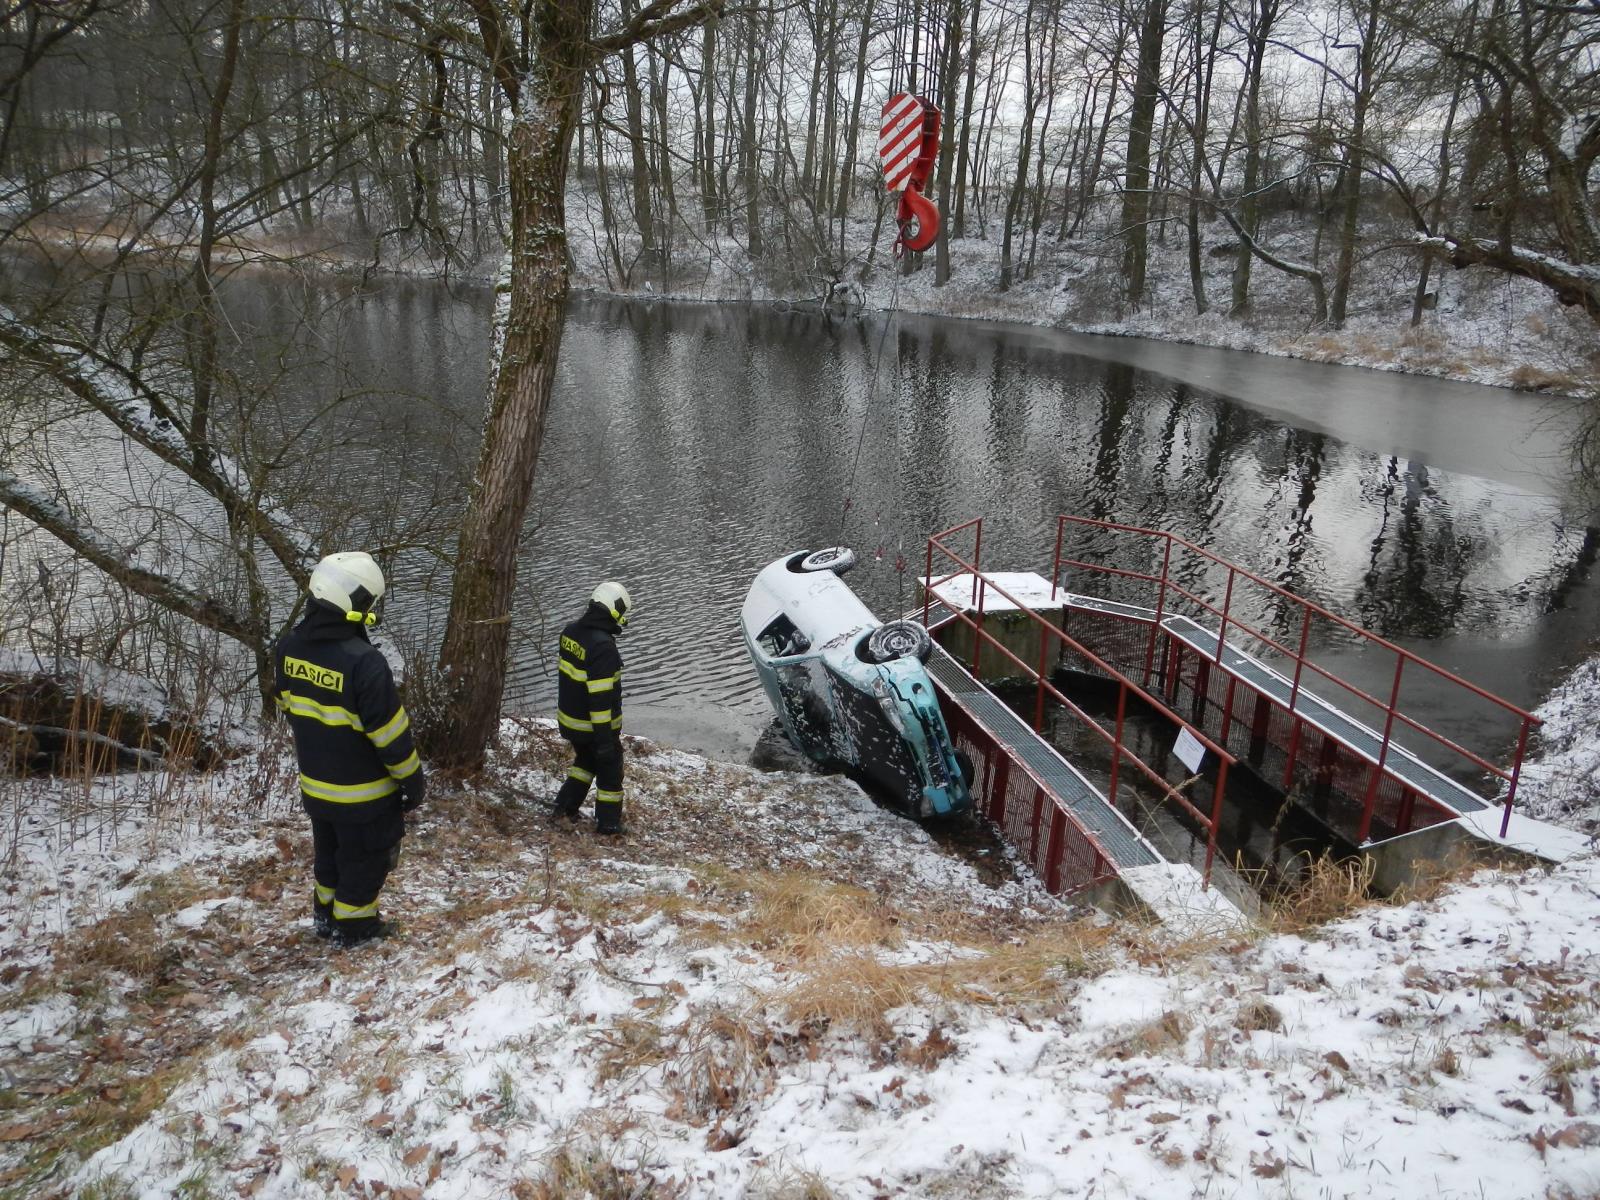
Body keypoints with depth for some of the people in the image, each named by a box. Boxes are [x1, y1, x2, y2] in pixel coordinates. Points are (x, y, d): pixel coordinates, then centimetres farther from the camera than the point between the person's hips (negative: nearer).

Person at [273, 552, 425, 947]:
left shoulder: (289, 647, -8)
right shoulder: (364, 661, -31)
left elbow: (288, 706, 9)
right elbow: (390, 734, -24)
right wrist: (413, 780, -10)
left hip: (314, 783, 7)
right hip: (363, 791, -7)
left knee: (328, 851, 27)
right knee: (364, 858, 15)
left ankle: (325, 915, 44)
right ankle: (353, 926, 30)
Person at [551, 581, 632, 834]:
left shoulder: (571, 631, -3)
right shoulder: (603, 646, -29)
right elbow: (600, 698, -28)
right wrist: (605, 738, -22)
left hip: (569, 720, 7)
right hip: (595, 724, -7)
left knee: (586, 759, 29)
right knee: (610, 769, 13)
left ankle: (566, 804, 30)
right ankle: (608, 822, 22)